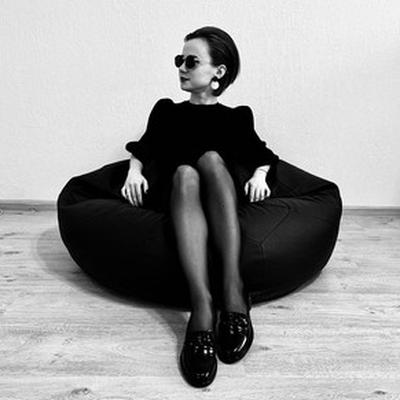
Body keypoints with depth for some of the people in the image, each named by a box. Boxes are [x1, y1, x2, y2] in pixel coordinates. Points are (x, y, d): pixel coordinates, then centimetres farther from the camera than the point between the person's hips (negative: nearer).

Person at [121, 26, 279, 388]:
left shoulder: (236, 116, 23)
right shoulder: (166, 110, 25)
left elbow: (261, 156, 14)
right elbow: (143, 150, 16)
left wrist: (259, 176, -8)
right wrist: (134, 171, -5)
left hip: (226, 204, 0)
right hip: (175, 196, 0)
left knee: (211, 158, -31)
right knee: (185, 172, -33)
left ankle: (234, 288, -45)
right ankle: (202, 303, -52)